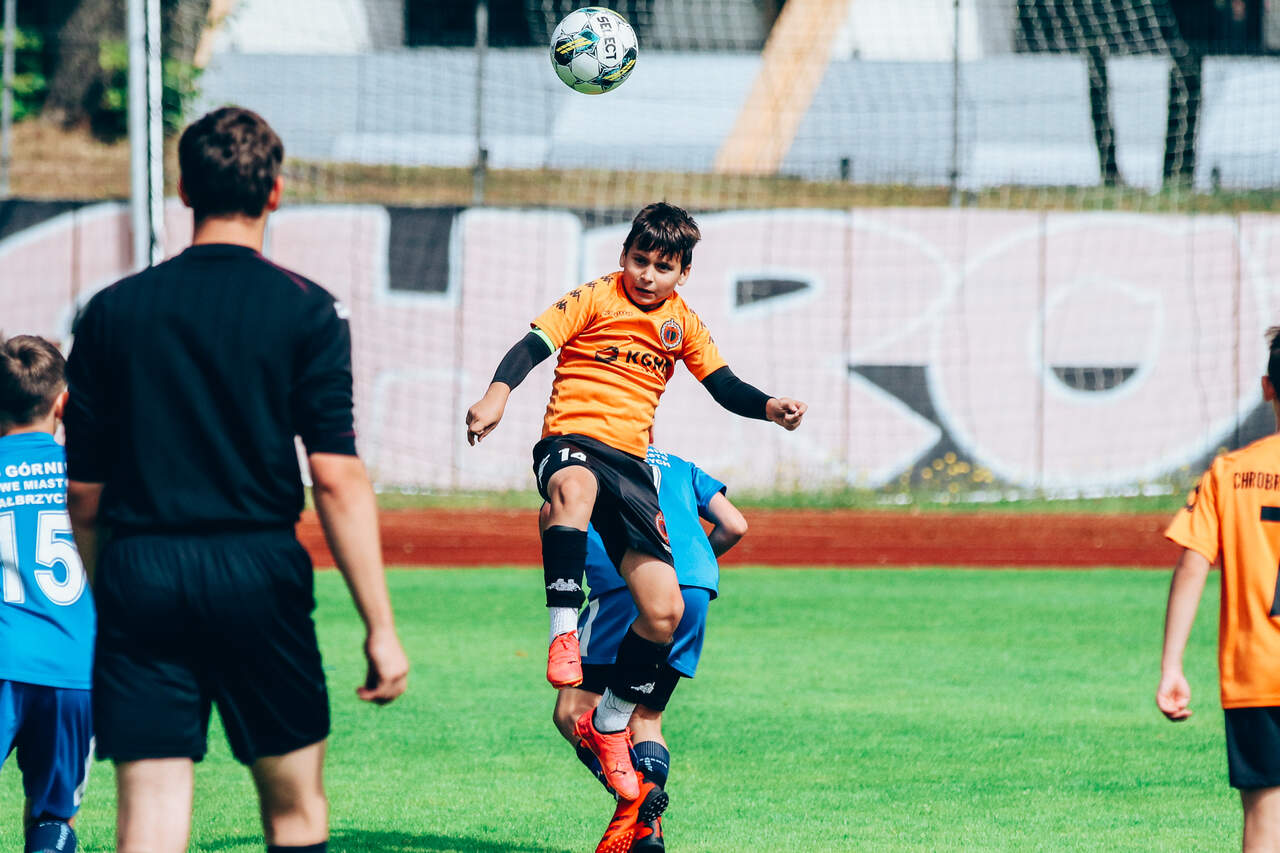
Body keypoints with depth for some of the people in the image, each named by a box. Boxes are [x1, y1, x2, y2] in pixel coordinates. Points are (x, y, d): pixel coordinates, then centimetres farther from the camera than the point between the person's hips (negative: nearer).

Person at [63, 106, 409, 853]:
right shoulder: (307, 312, -2)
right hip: (255, 569, -2)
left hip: (137, 569, 2)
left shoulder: (114, 311, 6)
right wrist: (380, 625, -6)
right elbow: (337, 479, -8)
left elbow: (84, 491, 8)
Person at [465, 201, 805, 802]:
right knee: (574, 490, -46)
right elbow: (533, 345, -9)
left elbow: (724, 387, 20)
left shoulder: (682, 323, 16)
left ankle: (608, 725, 15)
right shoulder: (594, 299, 2)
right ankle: (563, 633, -46)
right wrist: (498, 394, -28)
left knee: (665, 610, -4)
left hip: (631, 463, 5)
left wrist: (769, 408, -1)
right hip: (570, 442, -5)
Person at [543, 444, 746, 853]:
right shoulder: (679, 466, 31)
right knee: (646, 716, 15)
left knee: (573, 712, -2)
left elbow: (552, 513, 3)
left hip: (629, 584, -5)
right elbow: (734, 525, 20)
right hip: (697, 586, 5)